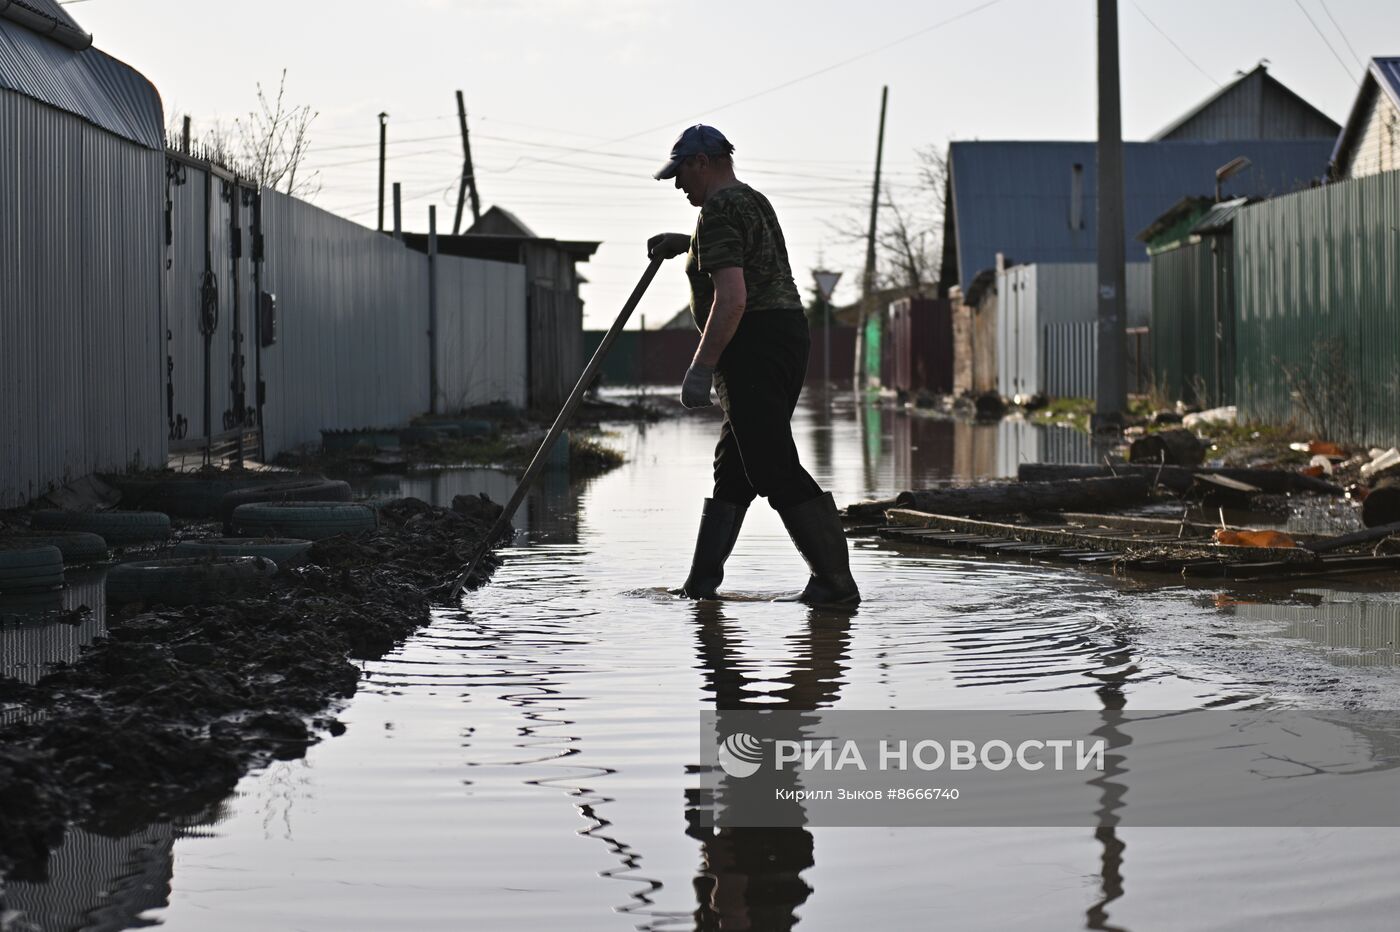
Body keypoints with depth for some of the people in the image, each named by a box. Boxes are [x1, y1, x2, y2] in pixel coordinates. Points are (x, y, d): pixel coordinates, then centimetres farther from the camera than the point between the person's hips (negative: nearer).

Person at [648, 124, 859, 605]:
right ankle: (702, 582, 19)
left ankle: (836, 580, -14)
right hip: (788, 334, 11)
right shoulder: (753, 200, 19)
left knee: (775, 470, -11)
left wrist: (701, 367, -24)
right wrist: (684, 243, 39)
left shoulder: (719, 210, -12)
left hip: (753, 346, -11)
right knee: (733, 463, 14)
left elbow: (732, 298, -24)